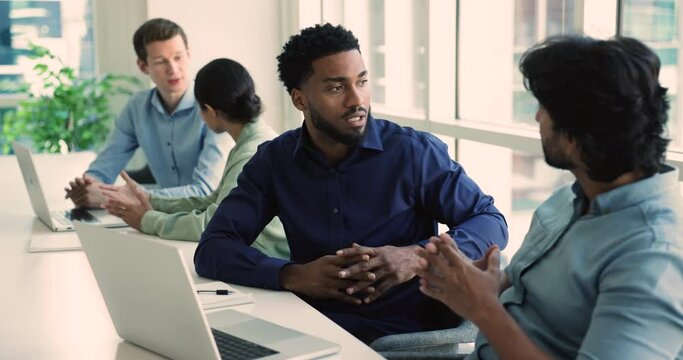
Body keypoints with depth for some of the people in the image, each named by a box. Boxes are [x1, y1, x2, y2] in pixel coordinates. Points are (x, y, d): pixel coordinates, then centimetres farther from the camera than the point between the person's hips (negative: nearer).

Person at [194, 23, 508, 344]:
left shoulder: (414, 151, -6)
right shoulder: (274, 160, 2)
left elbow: (490, 221, -2)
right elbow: (212, 249, -3)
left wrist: (418, 257, -21)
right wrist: (293, 276, -22)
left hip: (410, 333, -2)